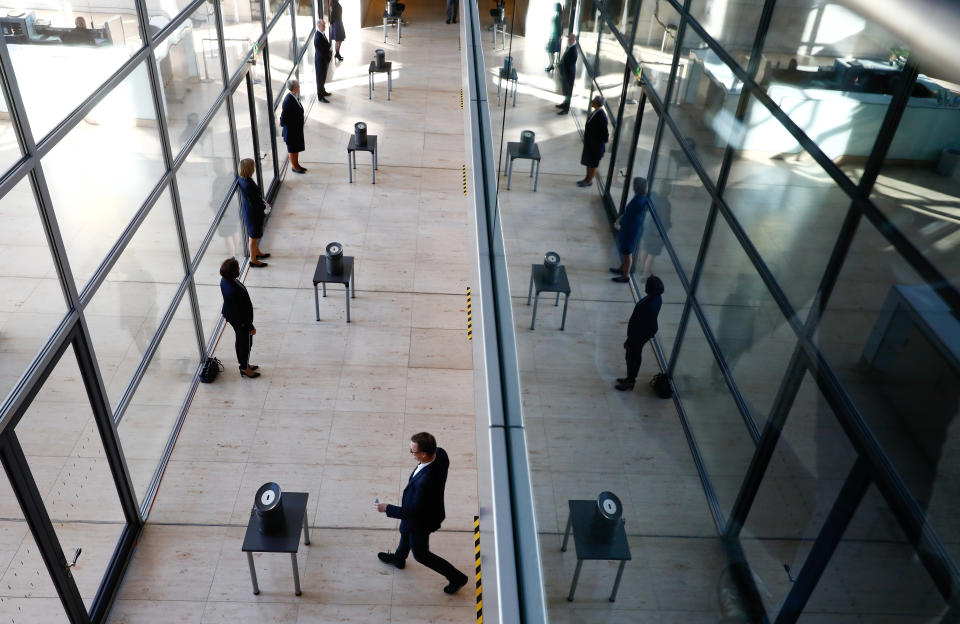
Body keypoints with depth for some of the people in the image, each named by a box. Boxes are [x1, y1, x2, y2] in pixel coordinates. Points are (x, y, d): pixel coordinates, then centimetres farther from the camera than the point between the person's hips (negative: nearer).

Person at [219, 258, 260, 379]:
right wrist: (250, 327, -15)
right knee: (246, 344, 15)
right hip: (241, 321, -9)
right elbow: (240, 312, -28)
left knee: (240, 341, 27)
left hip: (232, 317, 9)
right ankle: (245, 369, 37)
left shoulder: (225, 280, -13)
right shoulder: (233, 291, -40)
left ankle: (244, 364, 47)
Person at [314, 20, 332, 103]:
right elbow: (320, 51, -24)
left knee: (323, 77, 23)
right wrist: (327, 59, -13)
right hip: (320, 60, -9)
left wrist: (328, 58, 3)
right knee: (320, 78, 3)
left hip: (325, 59, 9)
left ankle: (323, 91, 40)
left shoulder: (322, 33, 2)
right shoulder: (318, 37, -27)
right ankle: (320, 96, 13)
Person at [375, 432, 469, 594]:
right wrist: (412, 481, 6)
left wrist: (386, 508, -19)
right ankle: (398, 558, 65)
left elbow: (414, 512, -31)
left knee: (421, 554, 19)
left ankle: (456, 577, 35)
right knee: (405, 532, 35)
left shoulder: (424, 482, -46)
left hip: (421, 520, -8)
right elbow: (445, 465, 1)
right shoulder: (440, 453, -25)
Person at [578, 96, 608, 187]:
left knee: (593, 163, 7)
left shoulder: (601, 115, -27)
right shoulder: (595, 112, 0)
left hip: (596, 144, -9)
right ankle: (587, 178, 36)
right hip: (590, 142, 9)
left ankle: (589, 181, 21)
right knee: (588, 161, 21)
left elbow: (604, 130, -22)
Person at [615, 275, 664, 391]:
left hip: (639, 335, -9)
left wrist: (629, 340, -17)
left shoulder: (648, 306, -37)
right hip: (646, 332, 9)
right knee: (636, 357, 25)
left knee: (633, 358, 12)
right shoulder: (656, 298, -9)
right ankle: (630, 378, 43)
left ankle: (630, 382, 30)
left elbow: (639, 326, -28)